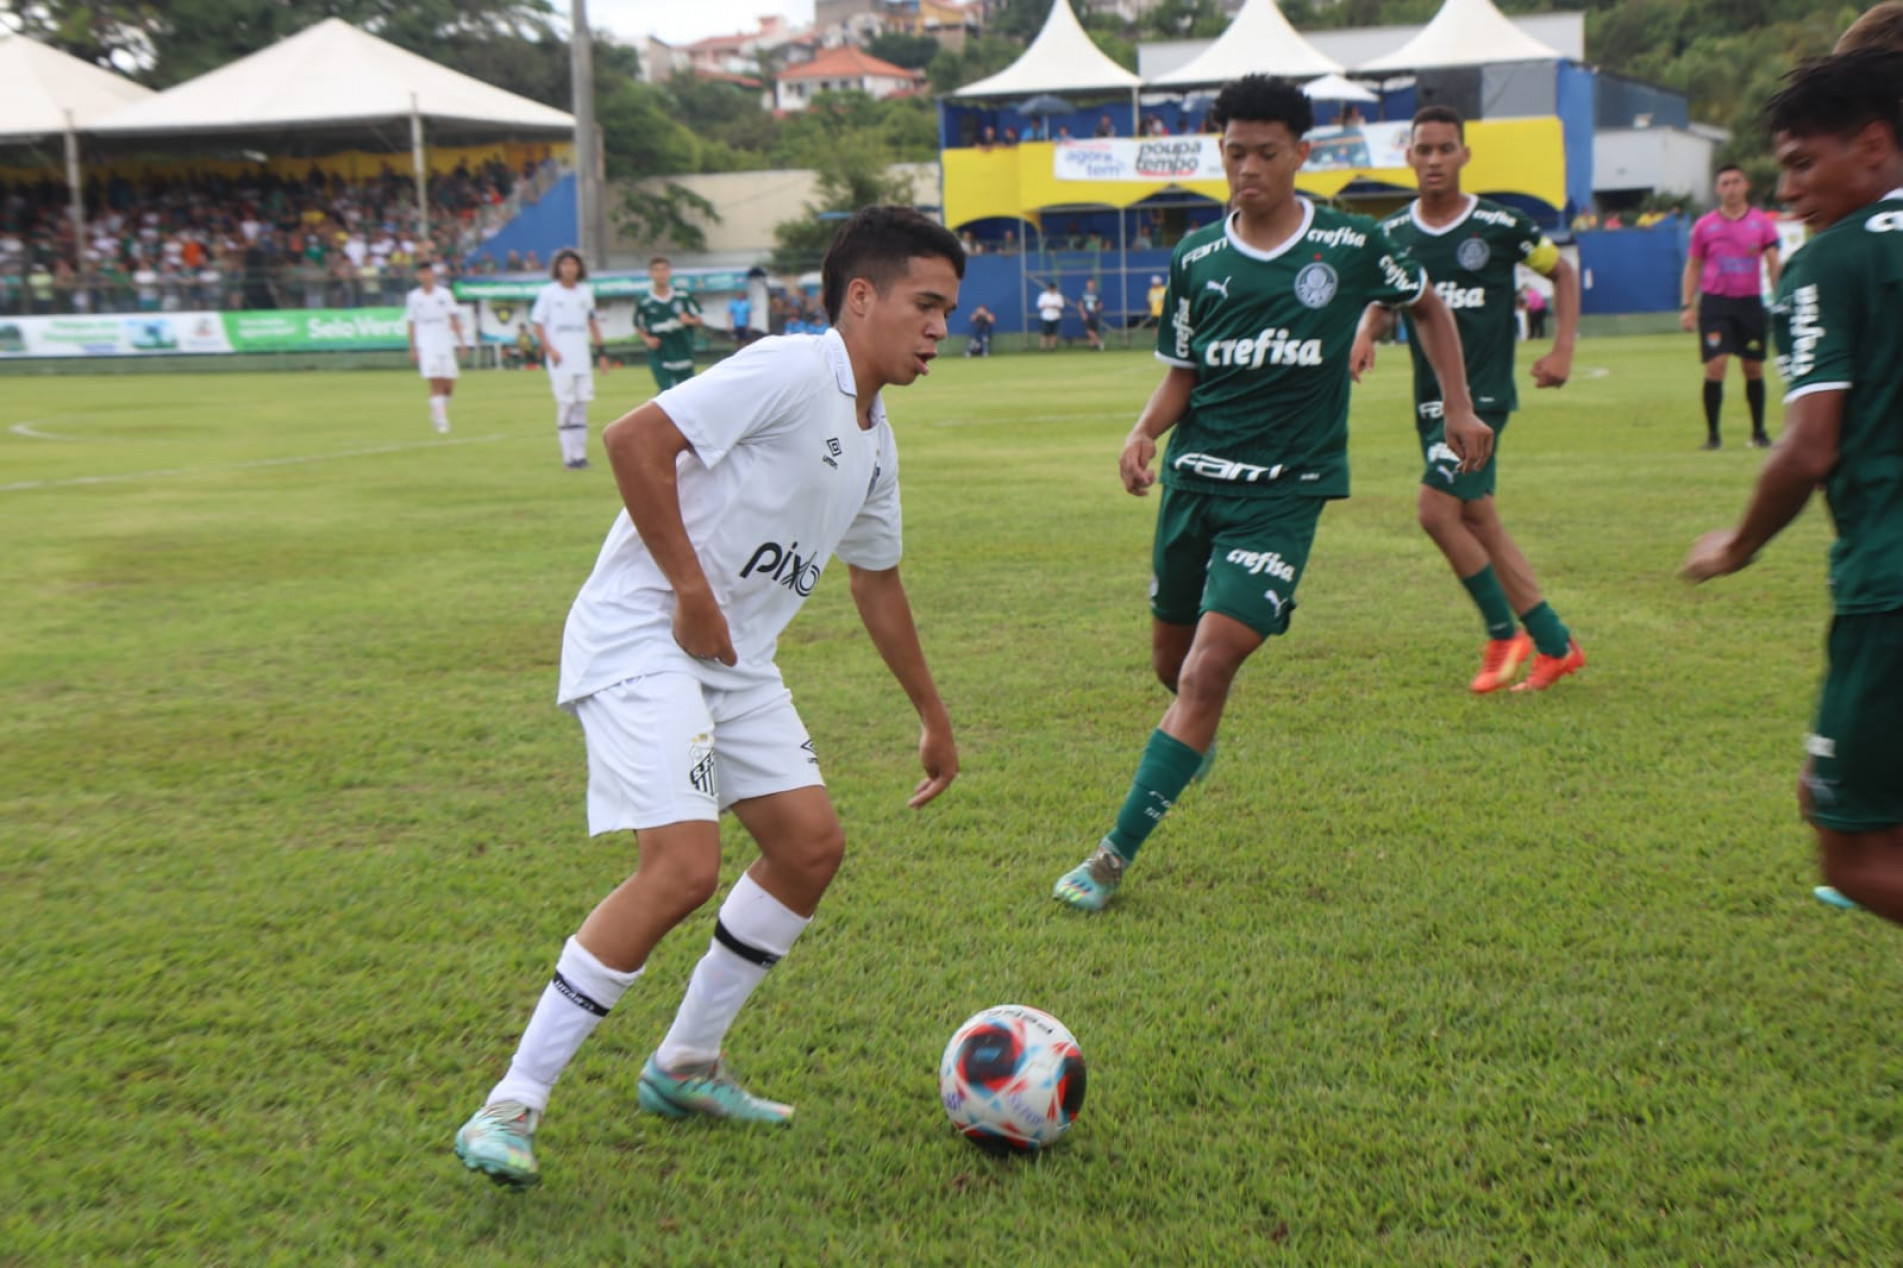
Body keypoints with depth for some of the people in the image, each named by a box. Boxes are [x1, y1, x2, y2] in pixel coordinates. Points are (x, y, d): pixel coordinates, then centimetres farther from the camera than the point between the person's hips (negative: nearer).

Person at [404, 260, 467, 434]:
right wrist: (413, 349, 4)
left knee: (449, 384, 0)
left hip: (445, 343, 2)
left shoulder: (445, 294, 7)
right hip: (426, 346, -2)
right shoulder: (414, 297, 5)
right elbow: (412, 324, 8)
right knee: (435, 383, -12)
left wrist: (460, 341, 1)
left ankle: (439, 409, 26)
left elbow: (454, 319, 8)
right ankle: (440, 420, -9)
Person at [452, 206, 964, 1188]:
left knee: (811, 844, 6)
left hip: (736, 661, 10)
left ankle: (685, 1068, 21)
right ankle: (511, 1106, -5)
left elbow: (877, 584, 27)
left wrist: (933, 718, 32)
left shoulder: (873, 442, 15)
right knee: (683, 868, -19)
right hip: (640, 638, -9)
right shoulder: (792, 371, -14)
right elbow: (634, 440, -23)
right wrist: (691, 592, -20)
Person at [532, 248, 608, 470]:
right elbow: (537, 323, -1)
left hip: (582, 358, 4)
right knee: (565, 405, -6)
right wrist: (550, 349, -13)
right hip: (560, 360, -4)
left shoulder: (586, 292, 10)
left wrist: (600, 352, 13)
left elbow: (592, 322, 19)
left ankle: (580, 454, 9)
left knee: (581, 405, 4)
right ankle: (569, 456, -2)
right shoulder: (548, 293, -1)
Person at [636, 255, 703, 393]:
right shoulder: (644, 303, -3)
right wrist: (647, 339, -10)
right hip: (660, 359, -2)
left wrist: (689, 320, -14)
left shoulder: (683, 297, 1)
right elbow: (638, 327, 9)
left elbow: (698, 321, 8)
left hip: (684, 357, 3)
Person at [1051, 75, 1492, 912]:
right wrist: (1144, 433, -12)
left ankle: (1115, 857, -10)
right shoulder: (1197, 258, 3)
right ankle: (1194, 744, 52)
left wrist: (1459, 409, 11)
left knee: (1206, 672, -16)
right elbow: (1181, 374, 8)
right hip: (1193, 480, 4)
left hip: (1284, 492, -4)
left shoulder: (1351, 245, -3)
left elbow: (1427, 306, 16)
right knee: (1172, 662, 15)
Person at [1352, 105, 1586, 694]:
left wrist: (1562, 349, -1)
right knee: (1478, 520, 9)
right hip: (1430, 398, 6)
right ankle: (1556, 645, 21)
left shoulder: (1500, 225, -6)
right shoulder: (1393, 235, 6)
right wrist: (1365, 335, -6)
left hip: (1484, 393, -6)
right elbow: (1381, 301, 17)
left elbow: (1563, 272, 7)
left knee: (1437, 509, -18)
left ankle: (1505, 632, 1)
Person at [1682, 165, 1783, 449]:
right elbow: (1693, 267, 9)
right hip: (1715, 301, -1)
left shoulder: (1762, 223, 4)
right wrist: (1688, 306, 1)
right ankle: (1712, 433, -3)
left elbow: (1773, 264, 2)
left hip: (1750, 302, 1)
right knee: (1715, 366, -11)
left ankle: (1758, 431, 19)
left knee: (1754, 368, 7)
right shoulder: (1704, 225, 4)